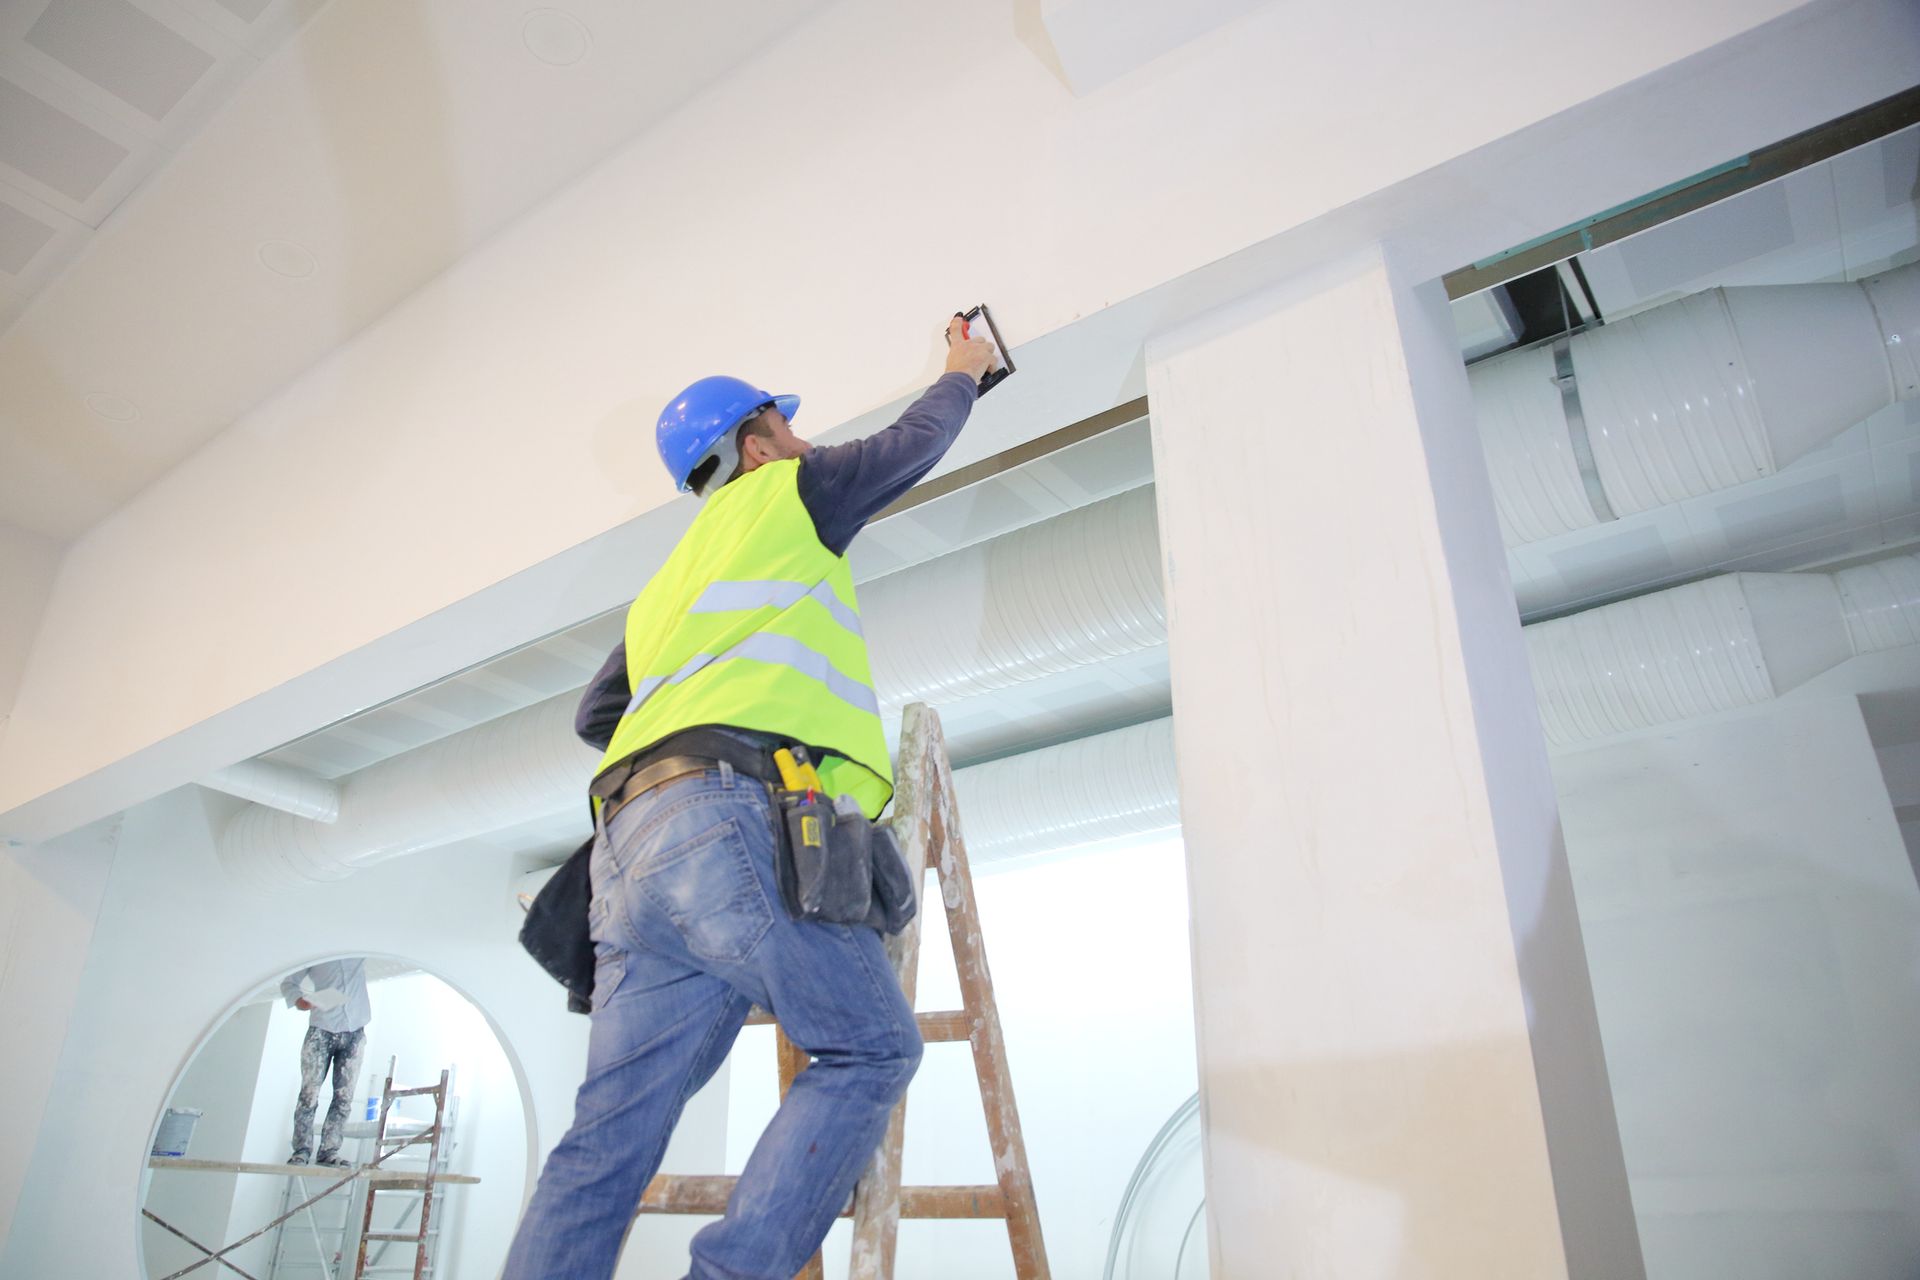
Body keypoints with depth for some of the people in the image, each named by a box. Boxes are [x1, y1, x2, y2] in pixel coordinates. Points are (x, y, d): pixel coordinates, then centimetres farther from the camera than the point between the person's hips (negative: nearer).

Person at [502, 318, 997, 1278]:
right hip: (728, 819, -8)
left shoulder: (667, 582, 34)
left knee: (608, 1143, 2)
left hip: (630, 841, 8)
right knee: (871, 1048, -2)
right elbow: (917, 442, 29)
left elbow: (596, 714, 36)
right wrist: (964, 372, 47)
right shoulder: (787, 492, 15)